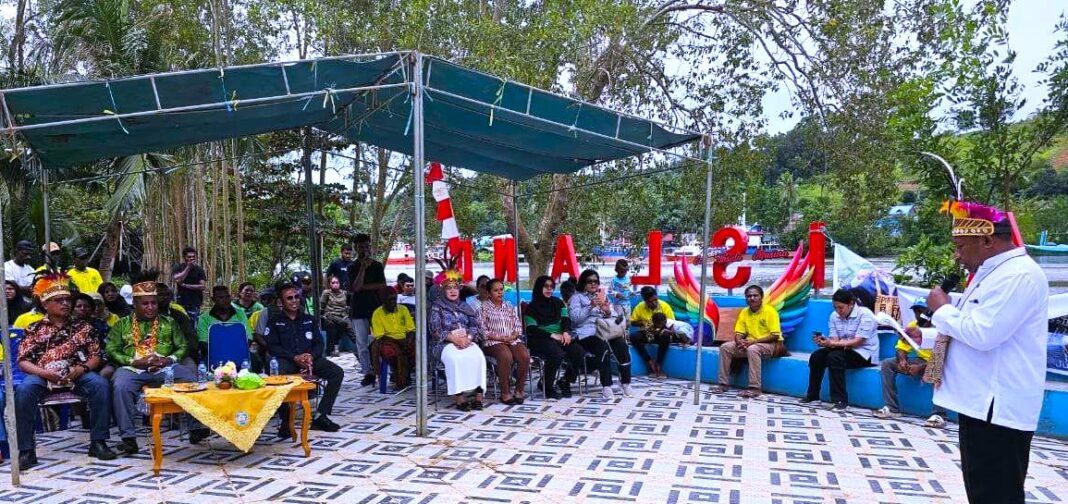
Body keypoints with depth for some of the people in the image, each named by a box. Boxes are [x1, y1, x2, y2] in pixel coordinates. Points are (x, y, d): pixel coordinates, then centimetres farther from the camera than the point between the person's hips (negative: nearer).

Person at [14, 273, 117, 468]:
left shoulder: (82, 327, 15)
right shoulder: (34, 329, 13)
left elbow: (96, 356, 10)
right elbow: (23, 361, 4)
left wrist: (82, 368, -12)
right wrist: (45, 373, -15)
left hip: (76, 374, 1)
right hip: (43, 376, 0)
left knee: (100, 384, -29)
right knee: (24, 390, -33)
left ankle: (98, 442, -20)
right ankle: (26, 450, -23)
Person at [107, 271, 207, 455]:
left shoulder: (168, 322, 19)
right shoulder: (122, 324, 16)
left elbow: (182, 347, 15)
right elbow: (112, 350, 6)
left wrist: (170, 359, -7)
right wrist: (134, 361, -10)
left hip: (165, 367, 1)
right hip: (133, 368, -1)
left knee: (192, 380, -27)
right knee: (120, 386, -36)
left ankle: (197, 427, -19)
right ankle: (128, 437, -30)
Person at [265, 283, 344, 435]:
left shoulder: (309, 319, 19)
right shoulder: (274, 320, 9)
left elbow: (319, 343, 12)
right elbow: (272, 347, -3)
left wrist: (311, 356, -12)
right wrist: (295, 357, -17)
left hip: (309, 358, 4)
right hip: (286, 360, -3)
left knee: (337, 372, -19)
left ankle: (321, 416, -15)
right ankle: (285, 420, -21)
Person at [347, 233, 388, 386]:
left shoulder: (377, 265, 8)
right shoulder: (353, 268, 6)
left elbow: (382, 285, -3)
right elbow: (356, 287, -10)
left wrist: (362, 287, -7)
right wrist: (363, 268, -17)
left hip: (376, 307, -1)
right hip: (359, 310, 1)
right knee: (361, 344, 0)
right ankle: (368, 373, 6)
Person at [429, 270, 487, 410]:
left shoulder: (465, 306, 21)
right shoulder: (437, 307, 10)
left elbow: (476, 326, 10)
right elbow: (435, 330, -3)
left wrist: (468, 338, -12)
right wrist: (454, 338, -17)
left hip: (467, 341, 3)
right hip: (445, 343, -3)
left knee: (478, 356, -29)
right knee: (455, 358, -36)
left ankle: (478, 394, -27)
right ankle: (458, 397, -33)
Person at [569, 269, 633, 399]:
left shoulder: (603, 295, 26)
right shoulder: (577, 297, 11)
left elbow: (615, 316, 18)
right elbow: (575, 317, -7)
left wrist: (608, 311, -5)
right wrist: (591, 306, -16)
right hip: (587, 334, -4)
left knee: (622, 344, -27)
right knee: (603, 346, -35)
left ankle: (625, 383, -20)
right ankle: (606, 387, -33)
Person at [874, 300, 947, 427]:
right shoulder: (912, 326, 1)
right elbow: (901, 348, 3)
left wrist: (921, 367, -33)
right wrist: (902, 360, -20)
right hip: (921, 361, 6)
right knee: (887, 364, -10)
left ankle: (938, 415, -40)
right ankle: (891, 408, -15)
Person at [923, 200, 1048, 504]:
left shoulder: (1018, 275, -19)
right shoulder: (994, 273, 15)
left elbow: (982, 335, -28)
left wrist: (942, 309, -12)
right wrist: (925, 338, 18)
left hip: (997, 407, -11)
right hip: (981, 401, 11)